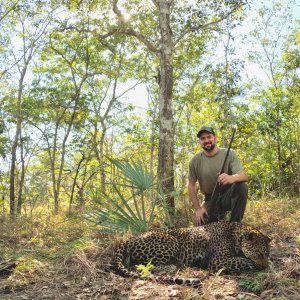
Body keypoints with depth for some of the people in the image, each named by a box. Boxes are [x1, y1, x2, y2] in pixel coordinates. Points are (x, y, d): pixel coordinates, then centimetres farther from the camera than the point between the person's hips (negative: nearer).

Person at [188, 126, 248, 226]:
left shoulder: (229, 154, -10)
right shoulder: (195, 160, -4)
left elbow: (244, 176, -25)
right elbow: (191, 186, 3)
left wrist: (232, 178, -49)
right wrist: (198, 208, -6)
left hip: (228, 196, -1)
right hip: (211, 199, 2)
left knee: (241, 186, -32)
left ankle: (235, 224, -14)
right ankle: (219, 216, 15)